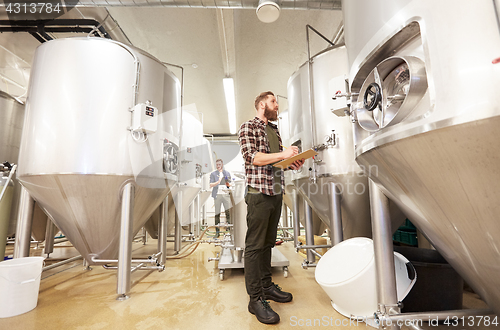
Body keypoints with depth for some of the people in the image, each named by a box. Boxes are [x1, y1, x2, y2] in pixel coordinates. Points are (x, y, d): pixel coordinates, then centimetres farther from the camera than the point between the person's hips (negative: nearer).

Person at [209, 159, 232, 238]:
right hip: (217, 195, -1)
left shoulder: (227, 173, 17)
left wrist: (228, 184, -5)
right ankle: (217, 231, 6)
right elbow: (211, 185, 0)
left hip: (226, 194, 2)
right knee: (217, 213, 0)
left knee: (228, 211, -7)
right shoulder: (213, 174, 10)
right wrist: (217, 182, -18)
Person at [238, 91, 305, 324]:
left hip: (276, 192, 8)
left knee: (268, 243, 16)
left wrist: (292, 163, 6)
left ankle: (266, 286, 30)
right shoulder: (248, 127, -2)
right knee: (255, 245, -1)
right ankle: (255, 299, 9)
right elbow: (251, 157, -15)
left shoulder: (275, 130, 21)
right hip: (259, 193, -8)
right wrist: (282, 154, -17)